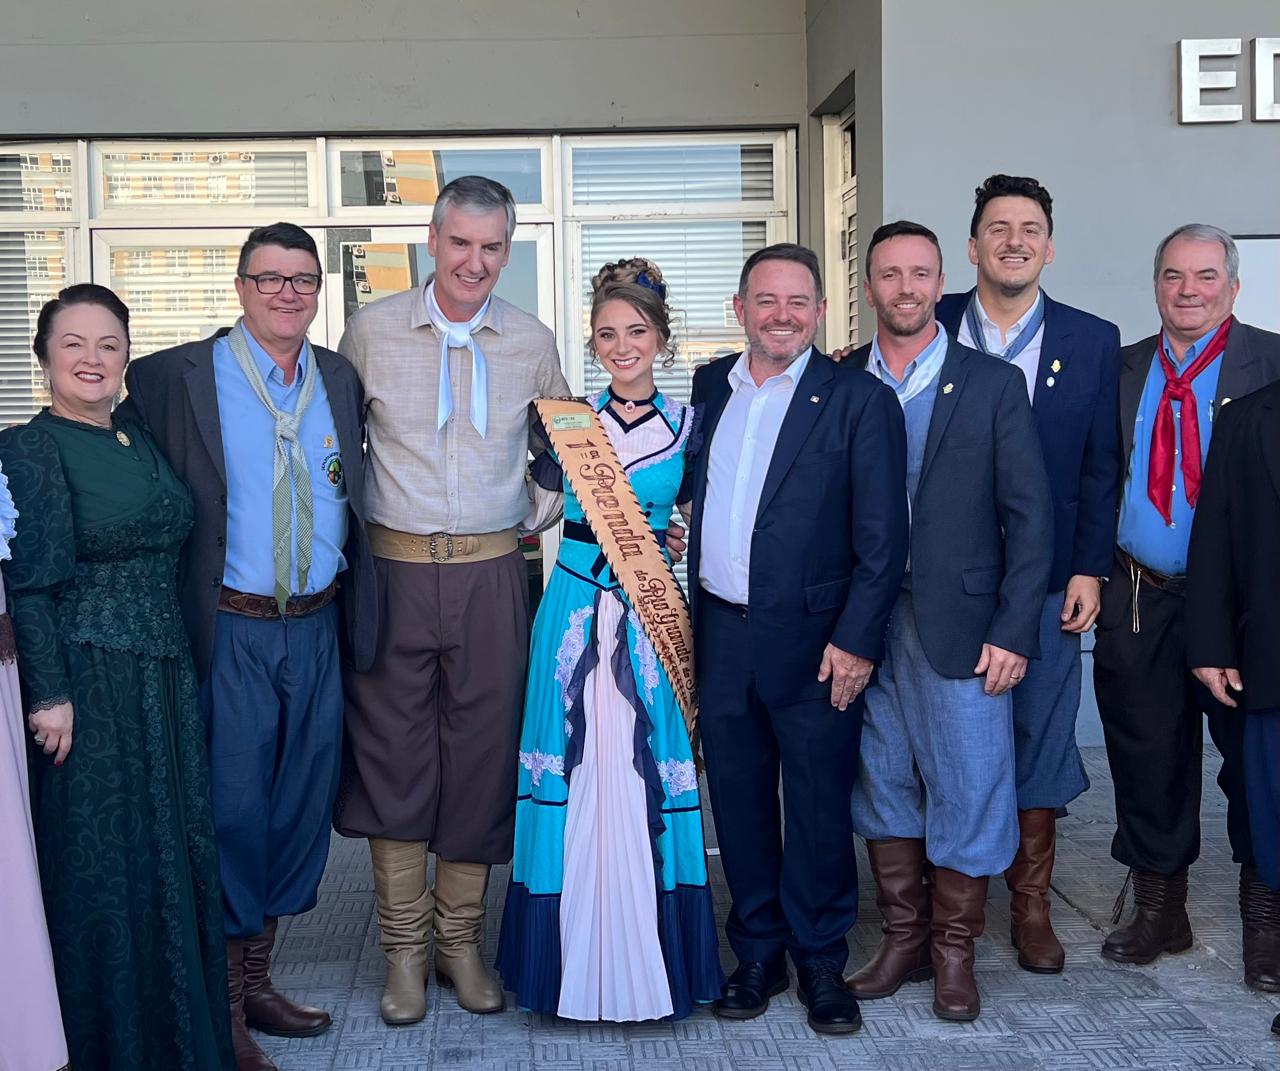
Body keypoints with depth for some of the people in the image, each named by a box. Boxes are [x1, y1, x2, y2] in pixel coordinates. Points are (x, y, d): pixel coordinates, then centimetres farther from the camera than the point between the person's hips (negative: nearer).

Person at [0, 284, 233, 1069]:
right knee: (103, 858, 2)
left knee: (178, 850, 12)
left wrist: (181, 665, 13)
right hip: (89, 686, -7)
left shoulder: (142, 440, 12)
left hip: (166, 680, 7)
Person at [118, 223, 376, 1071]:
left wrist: (353, 606, 10)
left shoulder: (340, 379, 9)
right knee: (230, 809, -1)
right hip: (228, 630, -5)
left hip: (317, 627, 5)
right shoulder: (176, 377, -6)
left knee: (300, 808, 12)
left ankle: (258, 978, 29)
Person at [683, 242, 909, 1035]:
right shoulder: (709, 387, 10)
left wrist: (856, 641, -13)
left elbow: (883, 537, -8)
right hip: (722, 634, 4)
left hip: (814, 641, -4)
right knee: (738, 800, 12)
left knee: (820, 806, 5)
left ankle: (821, 962, 21)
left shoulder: (860, 399, -5)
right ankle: (758, 954, 27)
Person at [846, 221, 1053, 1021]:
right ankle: (904, 938, 26)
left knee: (967, 789, 3)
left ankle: (954, 949, 20)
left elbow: (1029, 515, -2)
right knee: (883, 785, 11)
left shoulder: (993, 385, 0)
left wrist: (1013, 631, -8)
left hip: (959, 625, -2)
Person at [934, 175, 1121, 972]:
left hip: (1047, 581, 1)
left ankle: (1030, 902, 20)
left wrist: (1090, 569, -3)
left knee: (1040, 740, 6)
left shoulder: (1093, 342, 4)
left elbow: (1102, 467, 3)